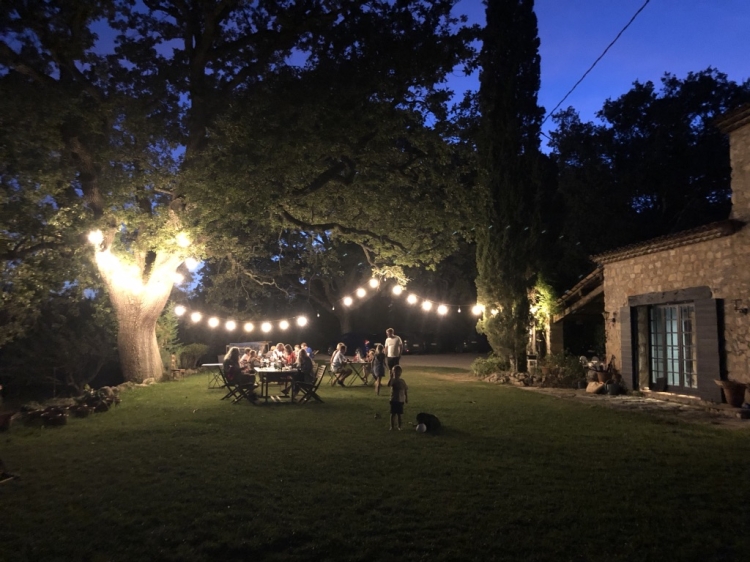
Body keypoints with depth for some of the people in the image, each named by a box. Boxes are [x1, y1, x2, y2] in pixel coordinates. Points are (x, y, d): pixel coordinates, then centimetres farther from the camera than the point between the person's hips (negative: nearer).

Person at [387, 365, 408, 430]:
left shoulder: (402, 381, -1)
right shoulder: (392, 380, -7)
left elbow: (406, 390, 6)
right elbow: (389, 384, -30)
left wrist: (406, 398, 6)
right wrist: (391, 377, -32)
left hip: (400, 400, 1)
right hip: (393, 400, -1)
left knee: (399, 414, 7)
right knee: (393, 414, 2)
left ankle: (399, 426, 18)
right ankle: (392, 426, 12)